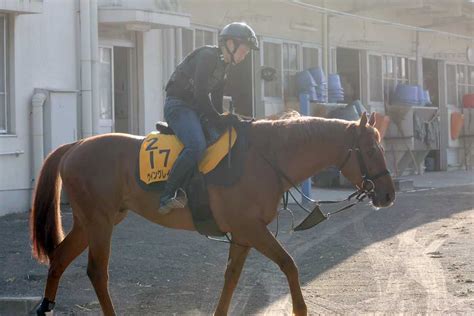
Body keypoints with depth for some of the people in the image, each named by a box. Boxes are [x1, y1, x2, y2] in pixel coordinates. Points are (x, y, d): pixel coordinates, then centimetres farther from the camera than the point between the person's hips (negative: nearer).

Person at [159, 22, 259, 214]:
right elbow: (201, 93, -21)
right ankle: (167, 196, -30)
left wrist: (221, 119, 7)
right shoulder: (208, 56, -13)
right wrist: (217, 119, -15)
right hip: (178, 105, -10)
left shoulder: (224, 65, 17)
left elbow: (216, 98, 19)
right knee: (197, 146, -31)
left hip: (195, 108, 10)